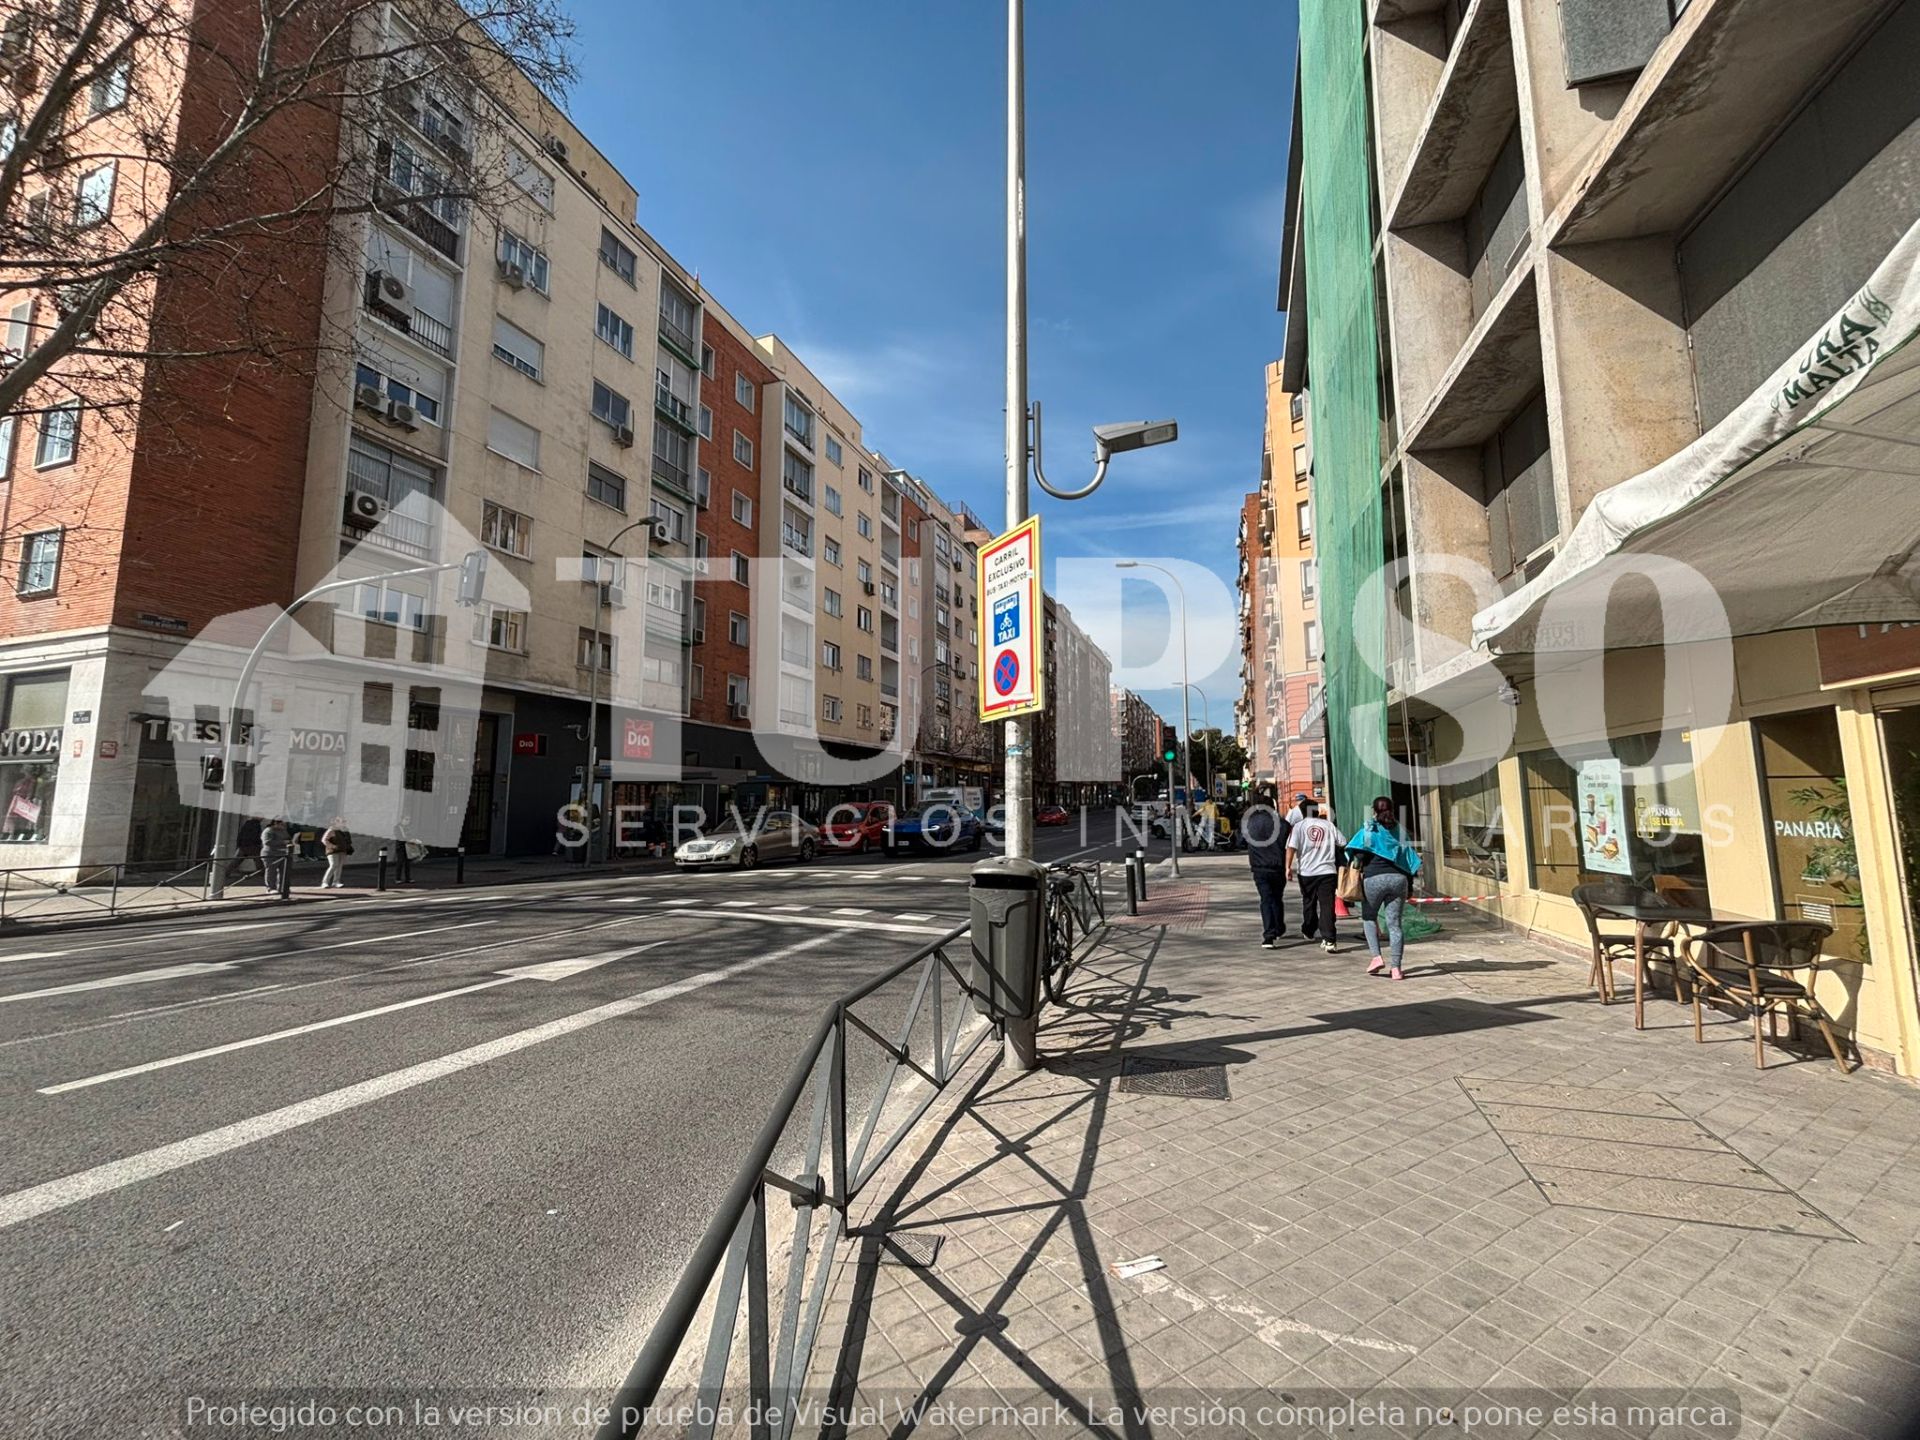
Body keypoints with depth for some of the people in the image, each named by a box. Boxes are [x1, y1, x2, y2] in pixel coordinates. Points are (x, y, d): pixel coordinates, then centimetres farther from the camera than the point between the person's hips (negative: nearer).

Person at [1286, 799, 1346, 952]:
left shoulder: (1299, 826, -2)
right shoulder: (1328, 825, 4)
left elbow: (1291, 847, -12)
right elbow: (1343, 843, 9)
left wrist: (1288, 867, -12)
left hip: (1306, 872, 0)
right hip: (1328, 870, 0)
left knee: (1308, 903, 19)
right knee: (1327, 905, -3)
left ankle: (1308, 931, 37)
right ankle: (1329, 940, -14)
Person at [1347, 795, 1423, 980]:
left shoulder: (1369, 829, 4)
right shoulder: (1399, 830, 14)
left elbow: (1359, 854, -7)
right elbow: (1410, 857, 14)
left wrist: (1357, 874, -4)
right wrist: (1410, 885, 19)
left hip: (1374, 878, -3)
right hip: (1398, 878, 3)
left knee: (1369, 918, 16)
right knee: (1394, 923, 6)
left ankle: (1377, 956, 1)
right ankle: (1396, 969, 3)